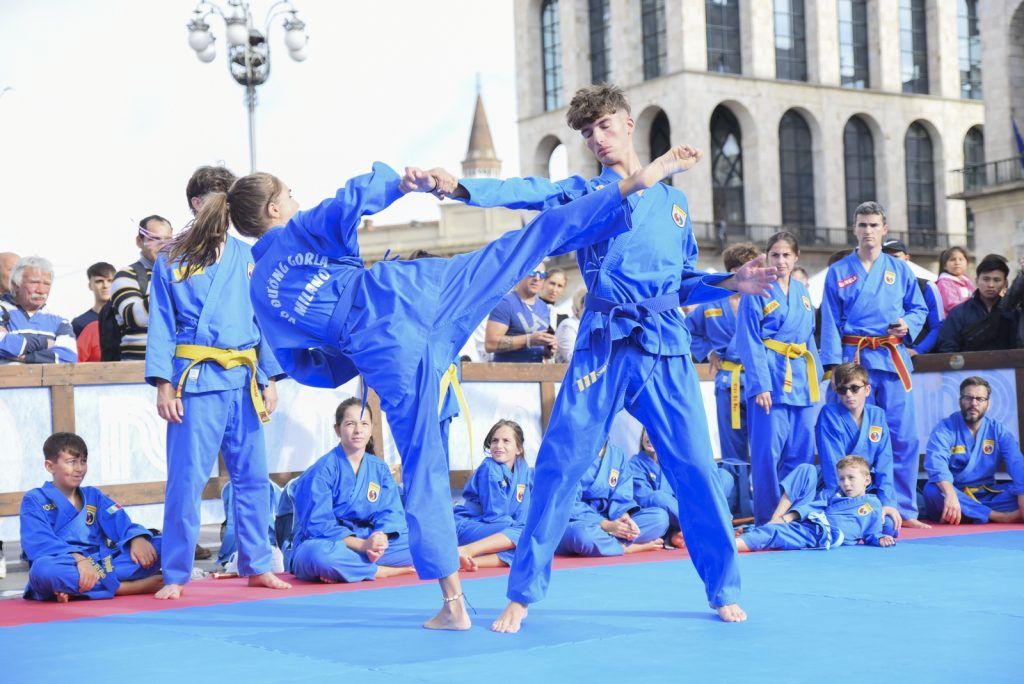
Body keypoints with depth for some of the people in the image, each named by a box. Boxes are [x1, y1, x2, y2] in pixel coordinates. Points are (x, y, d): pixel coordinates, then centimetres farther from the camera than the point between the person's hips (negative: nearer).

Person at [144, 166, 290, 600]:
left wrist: (270, 379, 6)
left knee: (252, 477, 9)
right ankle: (175, 576, 7)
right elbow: (161, 325, 2)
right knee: (185, 479, -2)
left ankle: (257, 566, 20)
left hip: (243, 381, 3)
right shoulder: (172, 261, 3)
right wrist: (163, 384, -7)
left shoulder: (246, 256, 10)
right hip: (194, 381, -3)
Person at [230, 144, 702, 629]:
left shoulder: (261, 294, 22)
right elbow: (354, 201, -10)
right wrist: (407, 184, -12)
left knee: (423, 474, 9)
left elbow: (303, 365, 26)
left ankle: (453, 605, 10)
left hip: (387, 360, 3)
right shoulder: (298, 233, 12)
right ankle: (634, 184, -6)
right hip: (413, 293, -3)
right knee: (539, 235, 2)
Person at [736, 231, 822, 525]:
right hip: (770, 376, -6)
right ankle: (767, 520, 1)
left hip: (801, 378, 6)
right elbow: (749, 342, -9)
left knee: (801, 451, 7)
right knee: (768, 451, -8)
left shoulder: (802, 291, 15)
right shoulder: (757, 291, -5)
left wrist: (815, 377, 13)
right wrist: (759, 384, -16)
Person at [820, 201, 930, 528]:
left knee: (903, 436, -1)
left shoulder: (900, 269, 11)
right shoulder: (838, 273, 6)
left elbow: (919, 308, 15)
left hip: (893, 359, 2)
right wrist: (834, 364, -6)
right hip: (855, 360, -1)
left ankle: (904, 510, 7)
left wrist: (908, 324, -7)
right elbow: (830, 323, 3)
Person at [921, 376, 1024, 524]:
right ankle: (1000, 516, -34)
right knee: (933, 490, -35)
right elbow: (936, 463, -23)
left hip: (986, 496, 3)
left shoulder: (998, 430, 5)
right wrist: (951, 495, -42)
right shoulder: (945, 429, -5)